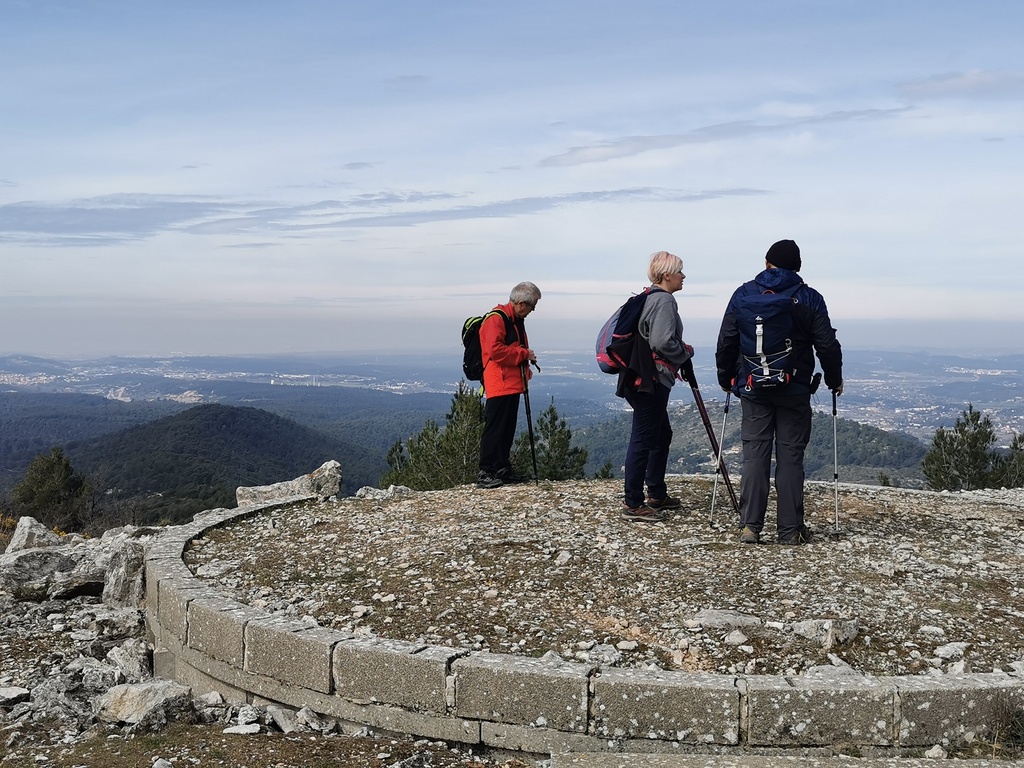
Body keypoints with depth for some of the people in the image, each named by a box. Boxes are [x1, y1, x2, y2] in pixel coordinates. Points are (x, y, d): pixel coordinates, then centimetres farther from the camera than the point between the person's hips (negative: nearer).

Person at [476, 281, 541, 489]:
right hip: (499, 384, -10)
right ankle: (485, 473, -7)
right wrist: (524, 354, -16)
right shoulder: (496, 319, -12)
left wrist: (526, 367, 13)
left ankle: (503, 470, 20)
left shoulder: (517, 320, 19)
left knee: (508, 429, 13)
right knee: (494, 428, -9)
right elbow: (495, 350, -22)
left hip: (513, 384, 10)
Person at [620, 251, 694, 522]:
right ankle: (633, 504, -3)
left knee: (662, 435, 19)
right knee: (643, 439, -7)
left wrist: (680, 351, 16)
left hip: (643, 379, 11)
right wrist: (686, 352, -5)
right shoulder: (664, 300, -13)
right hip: (651, 380, -11)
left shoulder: (650, 298, 18)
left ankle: (656, 494, 29)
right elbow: (662, 342, -22)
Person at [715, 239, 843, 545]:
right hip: (795, 390, -1)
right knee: (790, 456, 2)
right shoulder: (809, 299, 0)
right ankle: (790, 529, 4)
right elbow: (828, 345, 0)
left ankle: (750, 525, 0)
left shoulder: (743, 294, 3)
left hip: (752, 387, 1)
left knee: (754, 454, 3)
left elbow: (726, 342, 4)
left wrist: (726, 378, 17)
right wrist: (835, 381, 15)